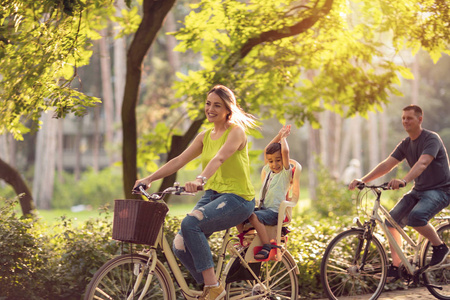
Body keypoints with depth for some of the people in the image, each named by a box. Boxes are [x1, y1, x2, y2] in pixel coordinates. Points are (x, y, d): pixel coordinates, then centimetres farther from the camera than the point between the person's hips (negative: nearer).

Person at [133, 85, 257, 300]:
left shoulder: (236, 131, -7)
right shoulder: (205, 137, 13)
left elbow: (220, 158, -27)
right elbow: (178, 161, 6)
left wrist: (200, 179, -44)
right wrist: (149, 179, -7)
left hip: (237, 198, -7)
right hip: (211, 196, 7)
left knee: (190, 223, -30)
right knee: (180, 245, -13)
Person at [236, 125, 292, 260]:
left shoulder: (285, 172, -2)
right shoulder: (269, 171, 19)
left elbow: (285, 151, -15)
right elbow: (266, 150, 23)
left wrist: (283, 137, 2)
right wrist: (278, 136, 20)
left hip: (275, 212, -8)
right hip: (263, 208, 8)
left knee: (253, 217, -33)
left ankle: (267, 247, -33)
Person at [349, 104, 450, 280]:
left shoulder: (432, 139, -16)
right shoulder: (405, 144, 6)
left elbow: (422, 163, -34)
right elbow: (387, 165, -2)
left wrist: (404, 180, -52)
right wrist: (362, 180, -17)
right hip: (418, 191, 8)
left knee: (415, 217, -34)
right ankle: (396, 266, 2)